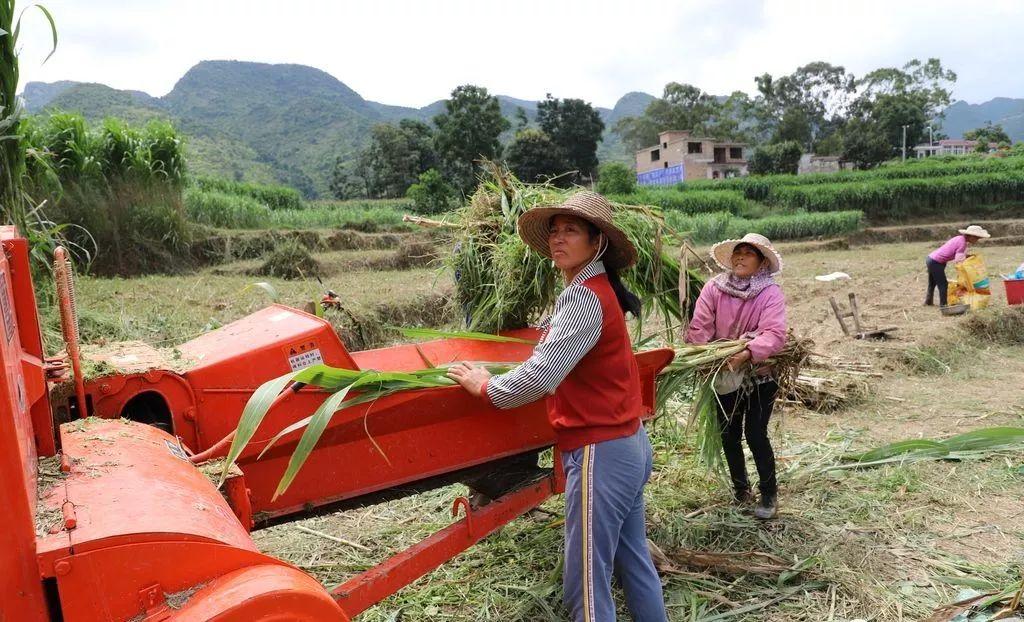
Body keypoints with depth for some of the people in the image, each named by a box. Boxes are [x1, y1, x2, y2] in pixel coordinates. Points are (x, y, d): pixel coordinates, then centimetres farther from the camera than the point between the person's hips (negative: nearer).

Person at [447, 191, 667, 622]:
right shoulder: (598, 290, 12)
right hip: (628, 443, 10)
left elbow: (540, 377, -26)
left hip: (599, 452, -10)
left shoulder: (584, 296, -18)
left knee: (586, 585, 0)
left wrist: (483, 386, -11)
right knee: (634, 563, 21)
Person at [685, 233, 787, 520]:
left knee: (755, 435, -5)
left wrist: (747, 353, -39)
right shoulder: (714, 288, -6)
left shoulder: (771, 293, -12)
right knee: (729, 435, 12)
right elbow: (699, 328, -11)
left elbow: (774, 334, -25)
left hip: (760, 374, -3)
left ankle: (769, 493, 18)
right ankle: (740, 488, 36)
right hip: (726, 375, 3)